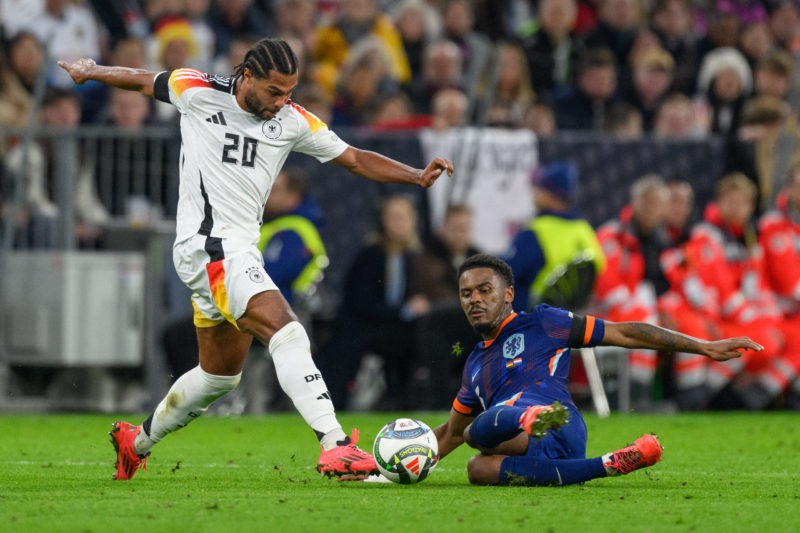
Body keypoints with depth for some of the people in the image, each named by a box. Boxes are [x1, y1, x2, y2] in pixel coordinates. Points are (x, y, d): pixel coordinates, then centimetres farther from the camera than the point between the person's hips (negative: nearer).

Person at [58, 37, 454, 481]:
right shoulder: (197, 93, -7)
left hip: (240, 252, 8)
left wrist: (418, 176, -5)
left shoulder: (293, 121, 5)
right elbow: (146, 81, 12)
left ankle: (137, 441, 39)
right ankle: (334, 445, -34)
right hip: (208, 247, -8)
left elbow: (356, 159, 8)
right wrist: (92, 72, 26)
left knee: (220, 373, 19)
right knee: (287, 332, -23)